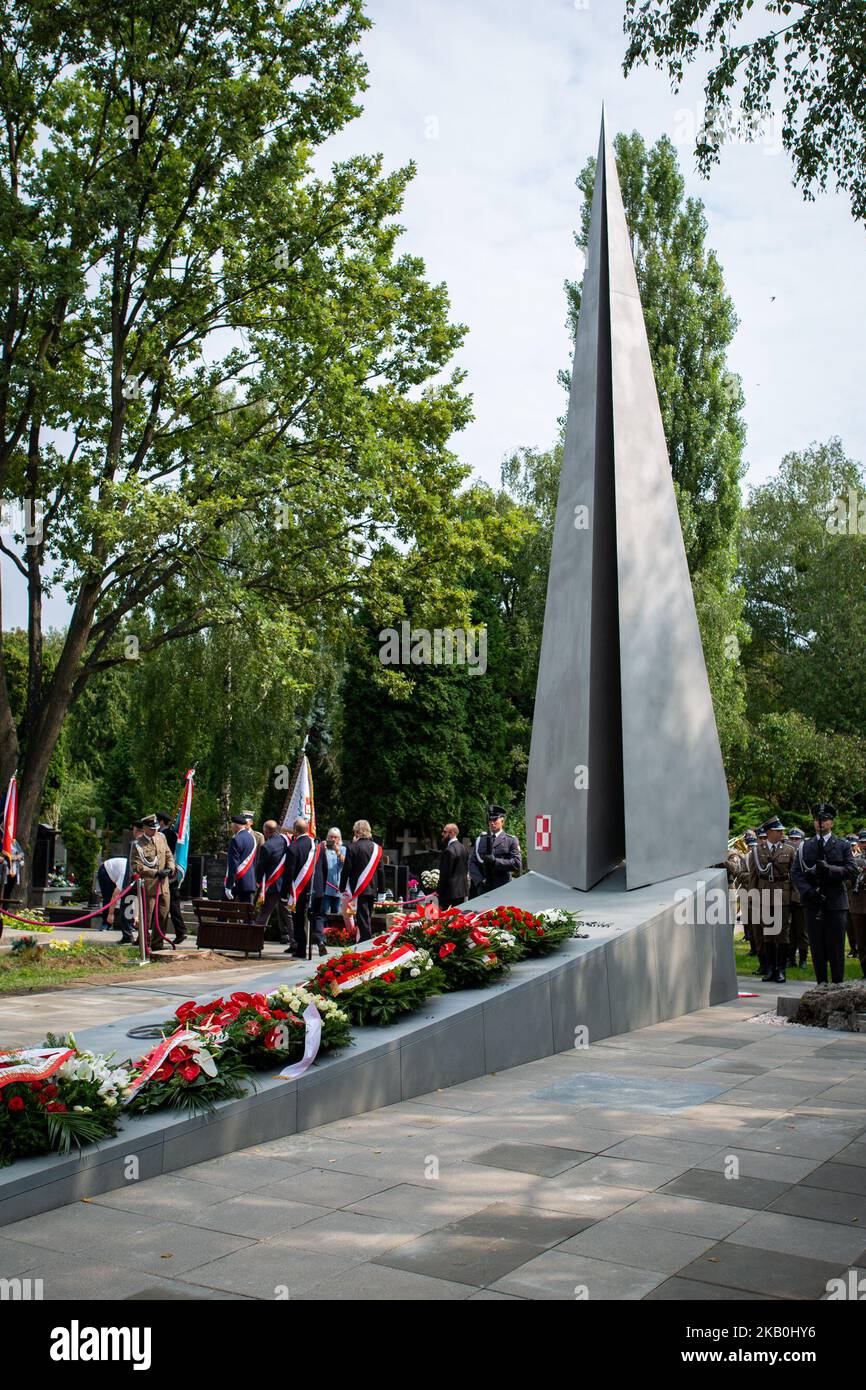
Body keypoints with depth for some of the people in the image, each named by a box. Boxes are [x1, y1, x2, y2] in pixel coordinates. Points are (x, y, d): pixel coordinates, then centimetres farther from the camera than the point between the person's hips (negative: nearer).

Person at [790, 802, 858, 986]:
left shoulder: (843, 846, 7)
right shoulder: (805, 847, 10)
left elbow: (852, 871, -4)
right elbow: (795, 873, 3)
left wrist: (829, 869, -19)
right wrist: (809, 891, -12)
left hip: (836, 903, -1)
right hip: (813, 903, 1)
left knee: (836, 947, -1)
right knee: (817, 947, 4)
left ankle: (837, 984, 6)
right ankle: (821, 983, 12)